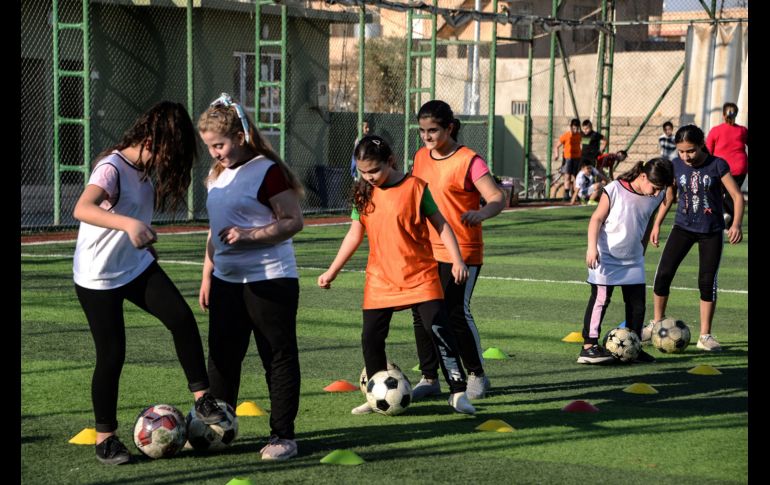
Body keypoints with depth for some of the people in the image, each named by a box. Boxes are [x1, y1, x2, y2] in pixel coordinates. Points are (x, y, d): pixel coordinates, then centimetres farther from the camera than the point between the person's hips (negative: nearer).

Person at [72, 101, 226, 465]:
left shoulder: (147, 168, 0)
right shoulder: (113, 168, -25)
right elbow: (82, 209, -44)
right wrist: (128, 224, -59)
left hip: (137, 266, 7)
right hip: (98, 275, -7)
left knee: (181, 317, -12)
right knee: (111, 354, -2)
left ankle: (202, 399, -2)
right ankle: (105, 438, 12)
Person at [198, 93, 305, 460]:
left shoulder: (268, 171, -12)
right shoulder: (218, 175, 13)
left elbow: (293, 222, -16)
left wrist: (249, 235, -24)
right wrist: (207, 274, 17)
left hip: (270, 281, -8)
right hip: (226, 282, 8)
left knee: (278, 358, 0)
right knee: (222, 358, 11)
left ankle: (283, 436, 6)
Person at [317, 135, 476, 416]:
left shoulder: (414, 187, -8)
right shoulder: (364, 193, 5)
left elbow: (441, 225, -3)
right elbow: (354, 234, 14)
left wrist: (457, 260, -11)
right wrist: (332, 271, 15)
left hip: (419, 277, -4)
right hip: (380, 280, 4)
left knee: (439, 331, -9)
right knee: (371, 337, 3)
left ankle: (458, 392, -2)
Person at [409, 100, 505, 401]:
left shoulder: (468, 161, -12)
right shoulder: (421, 157, 9)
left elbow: (497, 198, -19)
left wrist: (481, 213, -38)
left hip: (461, 252, -6)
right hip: (426, 250, 6)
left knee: (456, 313, -8)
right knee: (422, 313, 5)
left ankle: (476, 375, 10)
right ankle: (429, 378, 16)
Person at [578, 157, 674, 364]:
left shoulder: (656, 197, 0)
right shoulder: (615, 190, -16)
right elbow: (597, 219, -13)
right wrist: (592, 247, -20)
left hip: (633, 261, 5)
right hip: (606, 258, -5)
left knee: (637, 303, 4)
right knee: (600, 299, -6)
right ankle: (589, 347, -3)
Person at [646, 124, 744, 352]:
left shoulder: (717, 165, -12)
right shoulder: (676, 165, -3)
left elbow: (737, 196, -11)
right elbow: (669, 196, 11)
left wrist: (736, 224, -24)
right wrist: (657, 224, 9)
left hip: (711, 231, -2)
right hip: (683, 227, 3)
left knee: (707, 282, -1)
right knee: (663, 274, -5)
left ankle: (705, 336, 10)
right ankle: (657, 324, 14)